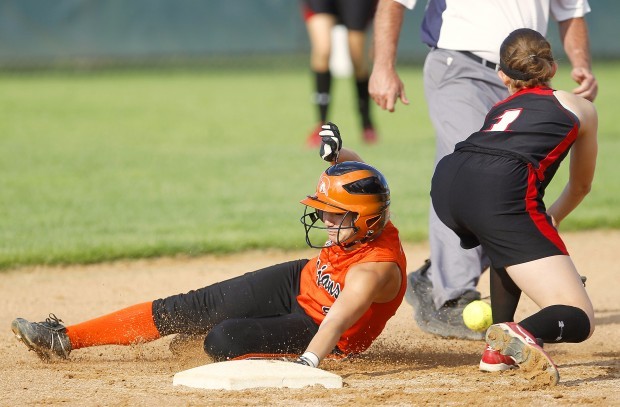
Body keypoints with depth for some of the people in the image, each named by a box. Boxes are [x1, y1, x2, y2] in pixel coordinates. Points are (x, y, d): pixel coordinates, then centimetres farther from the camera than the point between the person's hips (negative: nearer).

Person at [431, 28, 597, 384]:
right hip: (501, 192, -5)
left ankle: (500, 350, 25)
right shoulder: (580, 108, 29)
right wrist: (554, 218, 63)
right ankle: (526, 335, -36)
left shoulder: (500, 108, 37)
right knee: (578, 320, -2)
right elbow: (581, 186, 42)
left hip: (446, 183, 5)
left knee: (509, 239, 39)